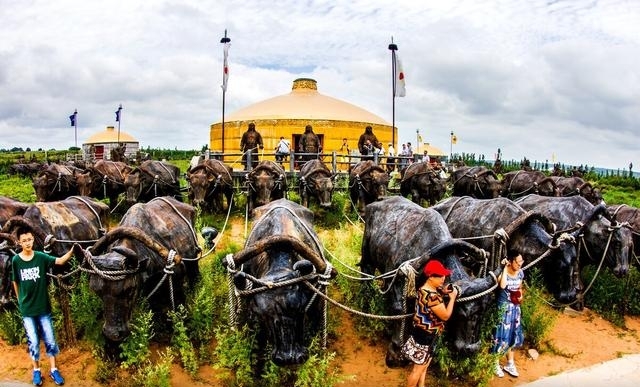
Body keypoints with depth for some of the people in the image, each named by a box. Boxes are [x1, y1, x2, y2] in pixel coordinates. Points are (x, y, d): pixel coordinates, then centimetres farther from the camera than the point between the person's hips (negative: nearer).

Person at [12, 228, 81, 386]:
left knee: (50, 340, 6)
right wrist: (20, 301, 14)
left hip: (43, 307, 1)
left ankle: (53, 370, 20)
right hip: (27, 309, 0)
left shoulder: (41, 257, -8)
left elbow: (60, 261, -22)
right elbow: (15, 282, 6)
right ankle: (36, 370, 25)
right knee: (33, 342, 6)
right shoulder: (16, 260, -7)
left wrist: (72, 251, -41)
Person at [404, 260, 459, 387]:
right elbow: (445, 315, -23)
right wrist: (452, 297, -13)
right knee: (418, 368, 7)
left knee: (424, 364, 24)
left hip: (425, 333, 10)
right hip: (425, 336, -10)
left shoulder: (427, 289, 1)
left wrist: (443, 292, 1)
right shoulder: (431, 296, -30)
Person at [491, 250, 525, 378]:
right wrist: (505, 268, -32)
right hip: (503, 308, -6)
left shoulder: (520, 273, 0)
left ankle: (510, 364, 34)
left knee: (513, 335, 17)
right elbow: (502, 285, -40)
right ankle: (495, 365, 19)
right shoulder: (502, 272, -20)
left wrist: (521, 296, -5)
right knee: (502, 336, 2)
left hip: (515, 308, 6)